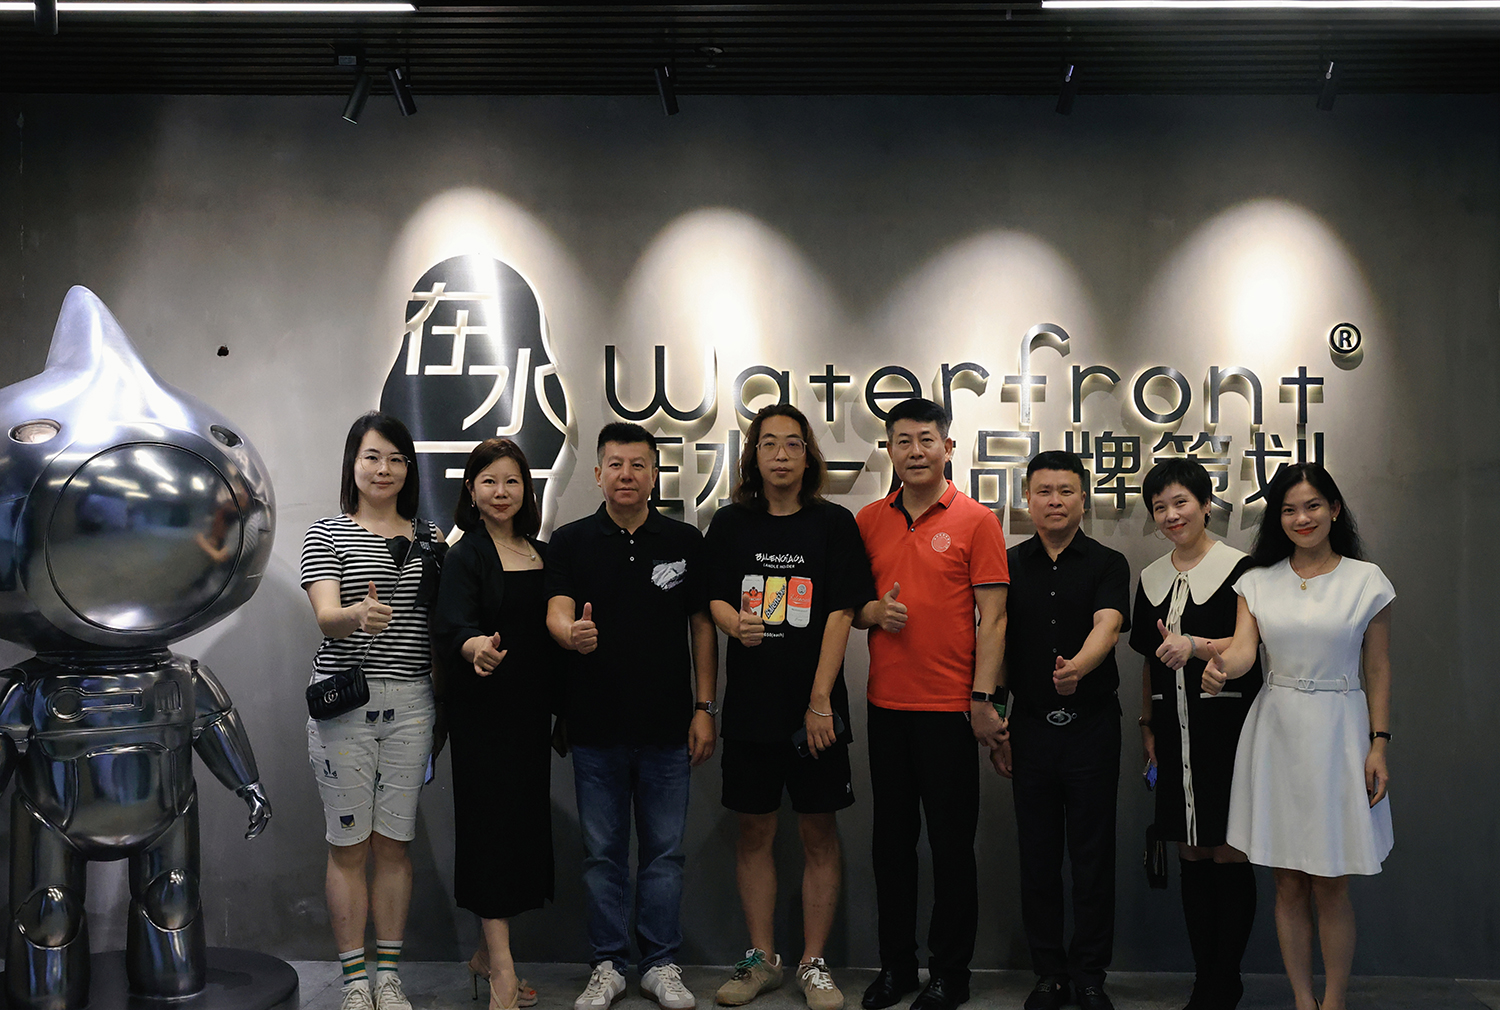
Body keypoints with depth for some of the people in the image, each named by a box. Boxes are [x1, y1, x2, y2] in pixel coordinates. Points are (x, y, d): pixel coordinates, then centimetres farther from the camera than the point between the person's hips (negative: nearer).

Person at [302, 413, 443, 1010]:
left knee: (394, 843, 9)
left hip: (411, 703, 3)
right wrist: (358, 614, -36)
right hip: (344, 702, -3)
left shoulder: (430, 538, 10)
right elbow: (325, 619, -14)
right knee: (349, 846, 4)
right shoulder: (326, 535, -1)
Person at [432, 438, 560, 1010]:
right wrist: (475, 647, -42)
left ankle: (489, 952, 24)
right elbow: (451, 624, -22)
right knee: (493, 822, -6)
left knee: (524, 823, 9)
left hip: (531, 711, 6)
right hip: (483, 710, -6)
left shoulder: (542, 554, 11)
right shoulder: (465, 556, -6)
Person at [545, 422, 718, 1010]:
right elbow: (556, 613, -10)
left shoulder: (684, 541, 4)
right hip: (596, 726, 0)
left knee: (664, 851, 8)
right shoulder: (571, 541, 2)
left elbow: (702, 627, 6)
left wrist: (705, 709, 0)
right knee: (602, 852, 9)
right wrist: (571, 633, -35)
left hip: (667, 727, 1)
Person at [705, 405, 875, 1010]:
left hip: (815, 707, -2)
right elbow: (715, 598, 8)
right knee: (755, 830, 8)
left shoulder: (833, 524, -1)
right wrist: (735, 623, -18)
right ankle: (761, 960, 21)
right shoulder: (730, 524, 6)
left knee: (819, 833, 4)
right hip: (750, 704, 2)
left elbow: (840, 614, -5)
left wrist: (820, 701, -11)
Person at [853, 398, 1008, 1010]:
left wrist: (982, 699, -12)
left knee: (951, 843, 5)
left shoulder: (976, 520, -3)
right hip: (886, 704, 4)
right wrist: (871, 611, -7)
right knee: (891, 839, 11)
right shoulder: (868, 521, 8)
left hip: (950, 707, -4)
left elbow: (992, 616, -6)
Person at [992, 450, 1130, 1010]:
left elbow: (1106, 625, -18)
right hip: (1030, 726, 2)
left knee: (1093, 853, 4)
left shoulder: (1108, 564, 0)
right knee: (1038, 853, 7)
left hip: (1091, 725, -2)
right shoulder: (1008, 565, 7)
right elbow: (995, 648, 9)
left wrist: (1077, 666, -40)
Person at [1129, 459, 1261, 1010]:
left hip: (1226, 724, -5)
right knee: (1191, 855, 7)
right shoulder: (1151, 578, 14)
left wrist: (1194, 645, -28)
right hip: (1174, 728, 5)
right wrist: (1147, 725, 15)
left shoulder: (1239, 567, -4)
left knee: (1228, 855, -4)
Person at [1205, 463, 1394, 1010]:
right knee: (1289, 884, 7)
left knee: (1331, 887, 2)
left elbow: (1378, 671, 3)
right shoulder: (1258, 581, 5)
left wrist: (1379, 746, -3)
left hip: (1338, 734, -2)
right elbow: (1243, 649, -7)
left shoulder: (1366, 580, 1)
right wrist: (1222, 665, -30)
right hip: (1276, 733, 2)